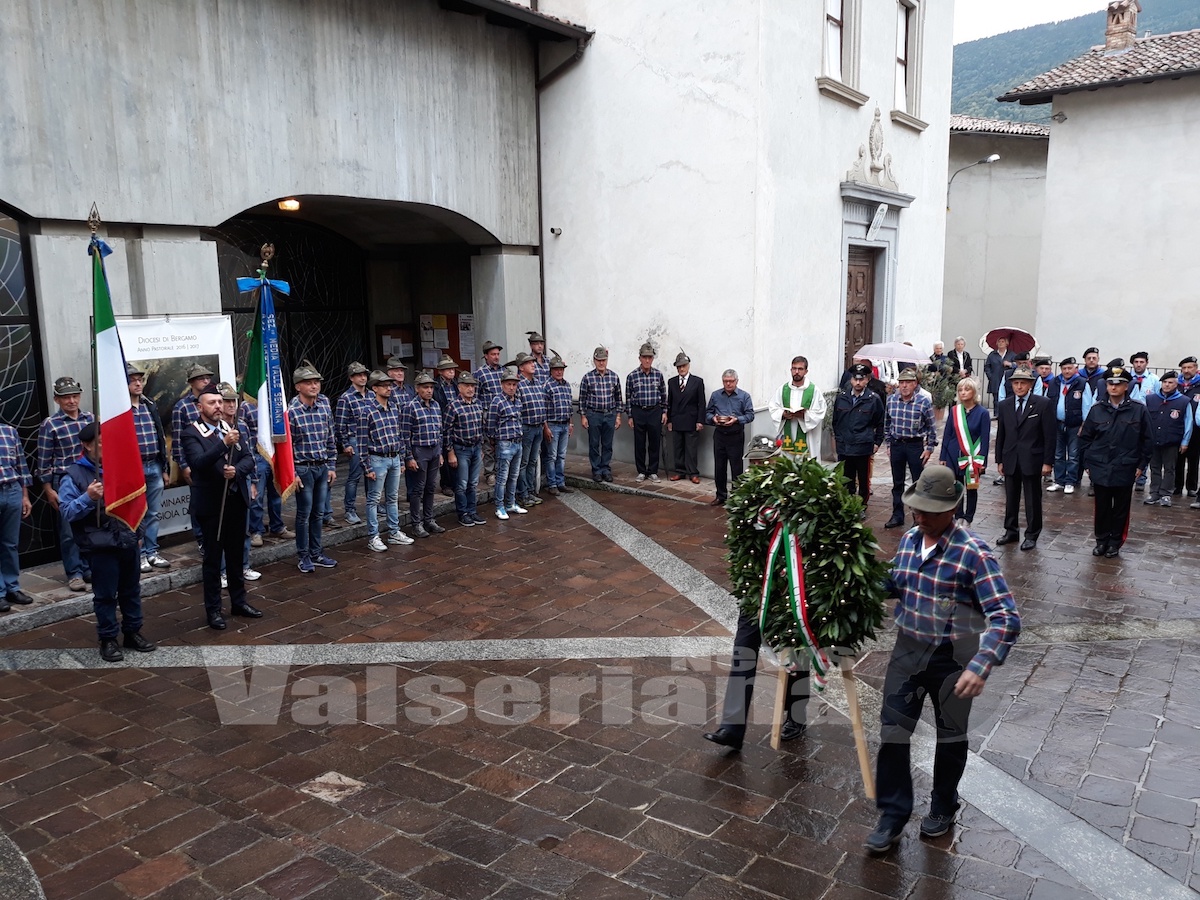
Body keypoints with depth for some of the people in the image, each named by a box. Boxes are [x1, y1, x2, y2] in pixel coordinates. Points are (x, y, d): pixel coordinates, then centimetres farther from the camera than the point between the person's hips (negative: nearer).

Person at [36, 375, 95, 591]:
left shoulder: (91, 419, 7)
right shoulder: (50, 424, -5)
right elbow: (44, 460, -3)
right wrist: (48, 489, -5)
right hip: (64, 482, -4)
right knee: (69, 531, 1)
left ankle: (89, 568, 21)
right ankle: (74, 573, 10)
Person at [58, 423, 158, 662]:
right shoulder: (73, 475, -7)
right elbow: (66, 513, -13)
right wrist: (88, 497, -28)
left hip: (127, 540, 6)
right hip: (100, 546, -5)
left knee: (131, 590, 14)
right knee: (105, 595, 3)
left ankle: (133, 632, 26)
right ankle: (108, 639, 15)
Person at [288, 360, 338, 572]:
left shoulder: (325, 407, 3)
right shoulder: (291, 411, -13)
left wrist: (332, 466, 8)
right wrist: (292, 473, -13)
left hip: (323, 467, 5)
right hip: (303, 468, -5)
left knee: (319, 513, 13)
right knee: (304, 514, 4)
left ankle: (316, 553, 25)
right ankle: (304, 557, 16)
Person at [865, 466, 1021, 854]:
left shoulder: (973, 553, -23)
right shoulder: (909, 539, -3)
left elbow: (1006, 618, -28)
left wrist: (981, 666, -40)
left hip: (952, 657, -4)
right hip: (908, 650, 5)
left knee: (951, 735, 17)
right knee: (892, 731, 5)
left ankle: (943, 808, 41)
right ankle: (893, 815, 21)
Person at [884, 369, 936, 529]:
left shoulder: (924, 402, -10)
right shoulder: (891, 400, 0)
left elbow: (931, 427, -3)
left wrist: (929, 448, -5)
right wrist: (889, 445, 11)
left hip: (915, 445, -3)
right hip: (896, 444, 3)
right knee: (897, 483, 12)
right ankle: (897, 516, 22)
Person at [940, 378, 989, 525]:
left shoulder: (982, 413, -7)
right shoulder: (954, 411, 1)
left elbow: (985, 439, -6)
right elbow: (947, 435, 5)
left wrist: (981, 461, -11)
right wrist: (943, 457, 3)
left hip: (972, 458, -2)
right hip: (954, 456, 2)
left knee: (971, 489, 10)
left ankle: (967, 519, 22)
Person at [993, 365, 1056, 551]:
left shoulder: (1043, 404, -6)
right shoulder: (1004, 405, 6)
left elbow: (1050, 435, -6)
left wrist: (1047, 462, -9)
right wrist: (999, 460, 8)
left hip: (1032, 460, -4)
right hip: (1010, 460, 4)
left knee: (1033, 500, 5)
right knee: (1010, 498, 12)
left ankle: (1032, 535, 17)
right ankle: (1011, 531, 25)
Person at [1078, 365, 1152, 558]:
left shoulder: (1138, 410, -4)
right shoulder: (1097, 410, 1)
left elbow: (1147, 440, 1)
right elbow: (1085, 437, 7)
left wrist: (1141, 465, -1)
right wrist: (1087, 461, 3)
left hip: (1125, 470, -1)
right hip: (1100, 469, 1)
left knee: (1121, 509, 8)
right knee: (1102, 507, 9)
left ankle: (1115, 542, 20)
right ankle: (1101, 540, 21)